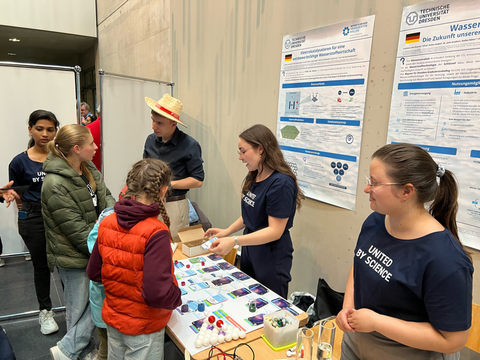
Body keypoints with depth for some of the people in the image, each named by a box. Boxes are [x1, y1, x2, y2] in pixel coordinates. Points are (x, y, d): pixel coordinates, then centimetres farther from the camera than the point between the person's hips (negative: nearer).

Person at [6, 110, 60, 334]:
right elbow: (17, 195, 7)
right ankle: (45, 311, 35)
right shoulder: (20, 162, -3)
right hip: (33, 219, 0)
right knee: (41, 265, 14)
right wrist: (11, 195, -9)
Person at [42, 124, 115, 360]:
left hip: (95, 251, 8)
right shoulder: (55, 186, -25)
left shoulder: (88, 169, 1)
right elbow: (78, 231, -24)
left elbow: (105, 196, 10)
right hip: (75, 258, -8)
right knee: (80, 311, 7)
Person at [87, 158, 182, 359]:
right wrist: (177, 297, -12)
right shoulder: (155, 233, -30)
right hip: (143, 327, -5)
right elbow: (158, 293, -32)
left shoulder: (107, 223, -10)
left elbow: (94, 273, 0)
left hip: (112, 319, 6)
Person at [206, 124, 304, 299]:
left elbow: (275, 231, -25)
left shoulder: (281, 183, -23)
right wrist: (227, 231, 3)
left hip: (272, 260, -8)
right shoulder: (253, 178, 2)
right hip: (249, 252, 8)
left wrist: (234, 241, -31)